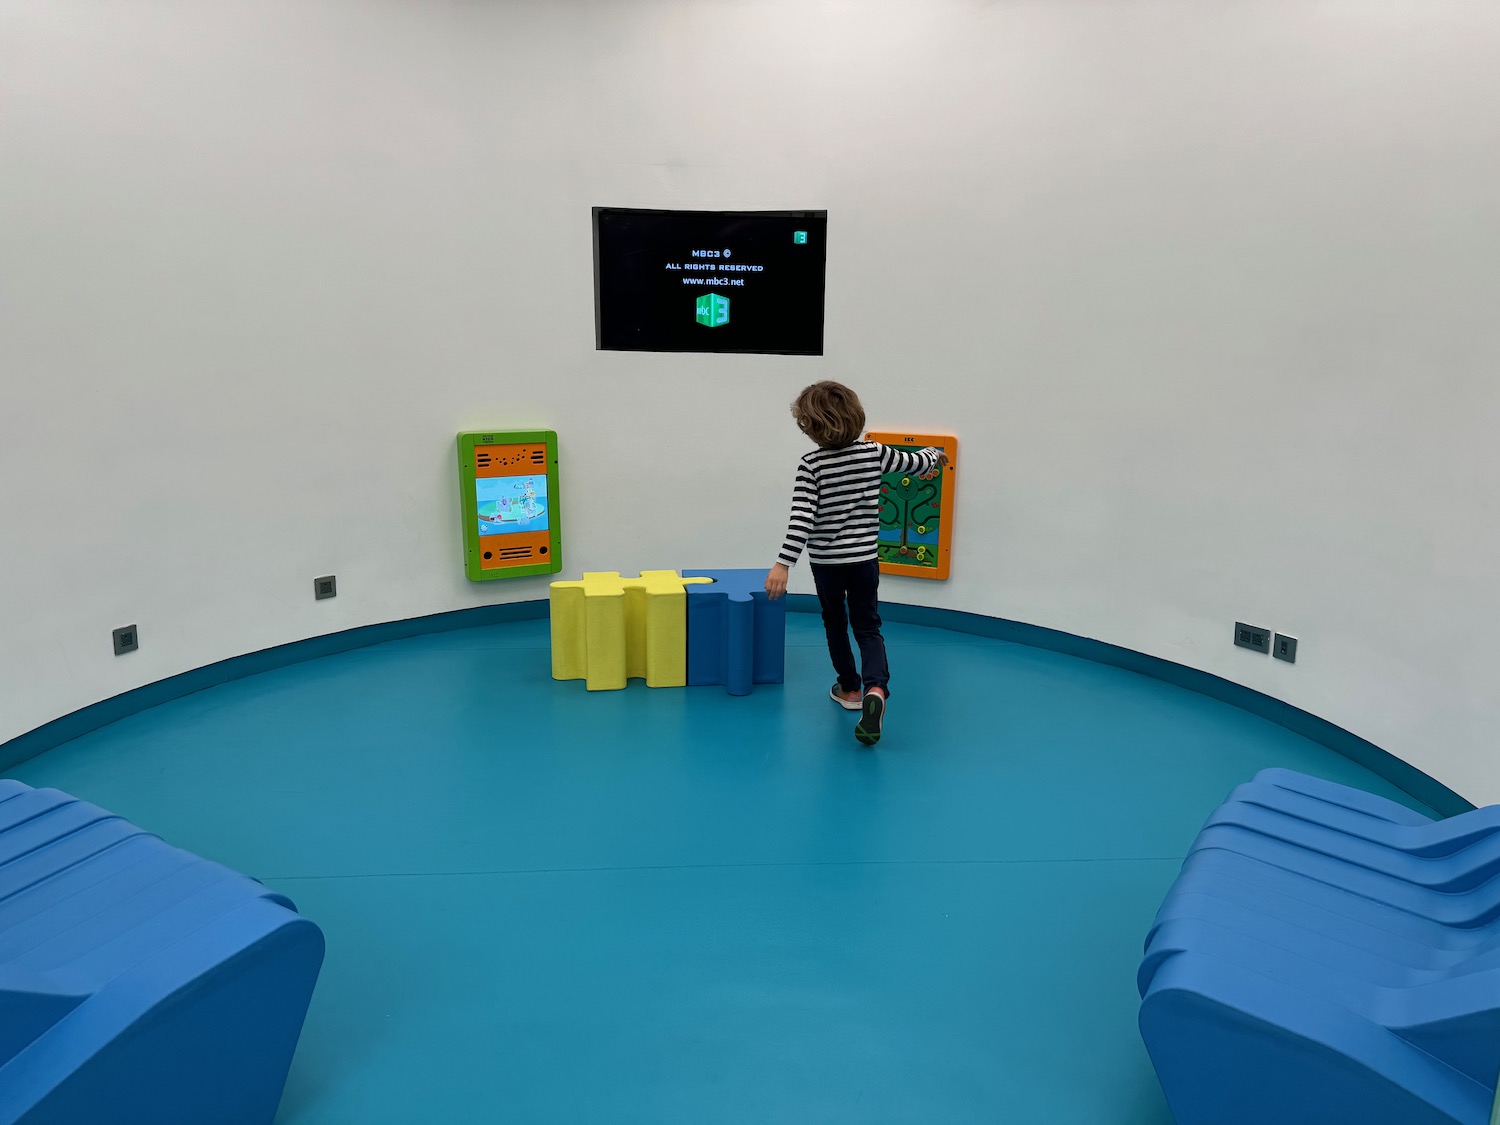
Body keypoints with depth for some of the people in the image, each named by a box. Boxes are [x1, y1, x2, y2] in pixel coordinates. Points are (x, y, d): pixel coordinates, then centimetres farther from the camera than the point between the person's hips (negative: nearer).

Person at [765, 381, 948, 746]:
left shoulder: (811, 465, -15)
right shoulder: (874, 453, -5)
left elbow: (802, 517, -23)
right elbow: (914, 461, 12)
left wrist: (783, 564, -24)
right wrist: (934, 454, 35)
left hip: (825, 562, -2)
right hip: (865, 559, 2)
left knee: (835, 624, 20)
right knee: (868, 626, 8)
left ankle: (850, 688, 34)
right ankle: (875, 688, -17)